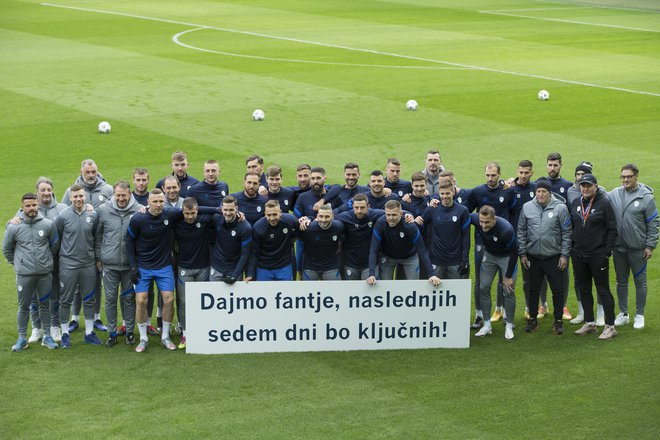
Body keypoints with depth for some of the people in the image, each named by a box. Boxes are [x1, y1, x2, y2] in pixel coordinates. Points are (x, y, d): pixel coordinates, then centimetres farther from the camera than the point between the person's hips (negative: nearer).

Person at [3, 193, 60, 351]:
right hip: (24, 275, -1)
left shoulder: (48, 224, -5)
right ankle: (22, 339, 15)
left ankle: (47, 336, 22)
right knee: (23, 306, 7)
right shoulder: (14, 227, -6)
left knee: (45, 305, 11)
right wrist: (16, 263, 10)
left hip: (45, 273, 1)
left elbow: (55, 246, 9)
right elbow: (6, 249, 8)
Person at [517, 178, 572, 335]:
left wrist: (564, 255, -8)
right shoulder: (527, 207, 0)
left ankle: (558, 321, 12)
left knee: (558, 289, 2)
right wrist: (522, 253, 4)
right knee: (533, 289, 11)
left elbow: (567, 232, -5)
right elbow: (521, 232, 7)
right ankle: (532, 319, 22)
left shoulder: (560, 207, -7)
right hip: (533, 257, 2)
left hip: (554, 257, -2)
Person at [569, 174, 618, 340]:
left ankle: (610, 326, 2)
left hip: (598, 255, -6)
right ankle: (589, 323, 22)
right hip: (578, 255, 6)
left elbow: (612, 229, -9)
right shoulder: (575, 203, 7)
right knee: (584, 289, 12)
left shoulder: (604, 203, -9)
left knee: (603, 290, -2)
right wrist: (571, 248, 9)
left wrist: (607, 253, -13)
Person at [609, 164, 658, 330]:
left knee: (640, 282, 6)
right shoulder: (614, 194, 1)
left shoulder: (646, 197, -8)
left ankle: (639, 315, 17)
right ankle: (623, 314, 24)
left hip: (638, 248, -3)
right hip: (619, 248, 4)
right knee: (621, 282, 13)